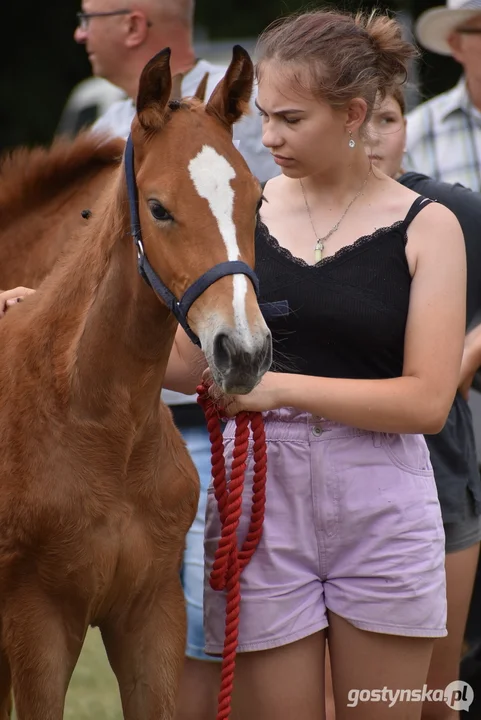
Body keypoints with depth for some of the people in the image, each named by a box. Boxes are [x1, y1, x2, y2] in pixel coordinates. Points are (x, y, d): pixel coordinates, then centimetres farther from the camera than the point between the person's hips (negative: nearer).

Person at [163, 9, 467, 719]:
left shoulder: (426, 226, -3)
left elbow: (428, 401, -11)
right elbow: (184, 361, 8)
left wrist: (281, 386, -17)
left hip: (381, 502, -1)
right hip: (260, 493, 1)